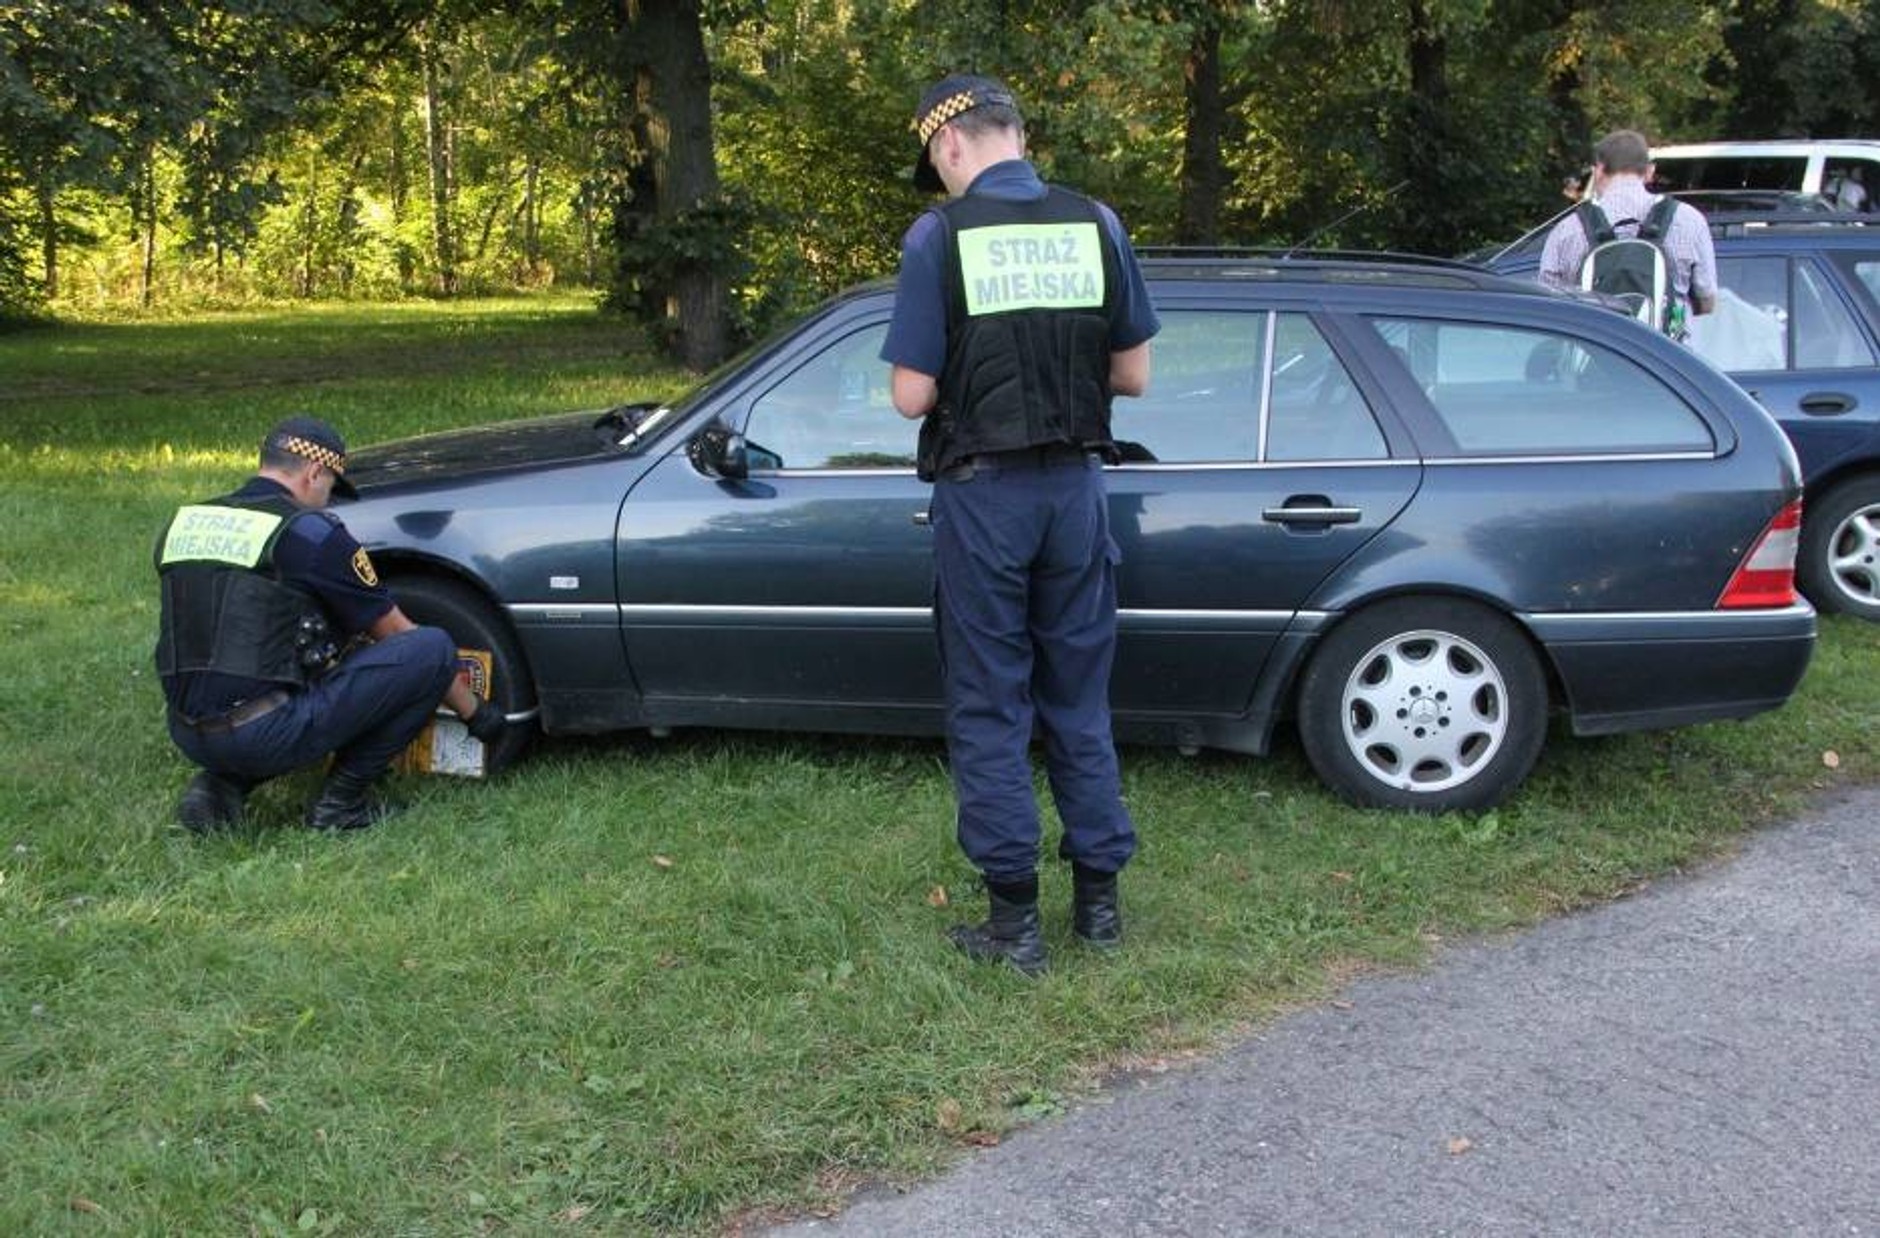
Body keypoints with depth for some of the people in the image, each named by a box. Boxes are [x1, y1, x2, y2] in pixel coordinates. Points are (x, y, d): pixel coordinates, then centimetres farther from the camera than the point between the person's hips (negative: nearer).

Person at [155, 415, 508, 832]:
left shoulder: (182, 523, 14)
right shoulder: (308, 531, -5)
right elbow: (395, 633, 4)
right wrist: (475, 711, 15)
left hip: (187, 735, 8)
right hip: (265, 734, -8)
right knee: (434, 647, -3)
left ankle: (220, 783, 12)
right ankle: (342, 800, 2)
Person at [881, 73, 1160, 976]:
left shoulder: (940, 236, -10)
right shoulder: (1095, 225, 1)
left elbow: (912, 395, -10)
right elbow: (1133, 374, 5)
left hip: (983, 493, -3)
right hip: (1077, 486, 4)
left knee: (989, 709, 7)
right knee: (1080, 701, 15)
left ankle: (1015, 918, 11)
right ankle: (1099, 899, 21)